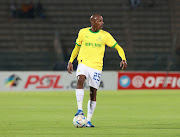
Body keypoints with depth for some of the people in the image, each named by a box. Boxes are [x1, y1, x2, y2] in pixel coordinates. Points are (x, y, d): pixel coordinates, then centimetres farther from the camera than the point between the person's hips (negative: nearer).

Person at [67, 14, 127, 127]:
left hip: (96, 66, 0)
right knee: (80, 80, -30)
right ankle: (80, 109, -30)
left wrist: (123, 59, -13)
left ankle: (89, 120, 10)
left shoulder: (105, 35, 1)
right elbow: (77, 47, 19)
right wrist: (71, 61, 15)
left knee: (93, 93, 1)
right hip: (83, 63, 0)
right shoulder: (83, 32, 5)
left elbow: (118, 48, 4)